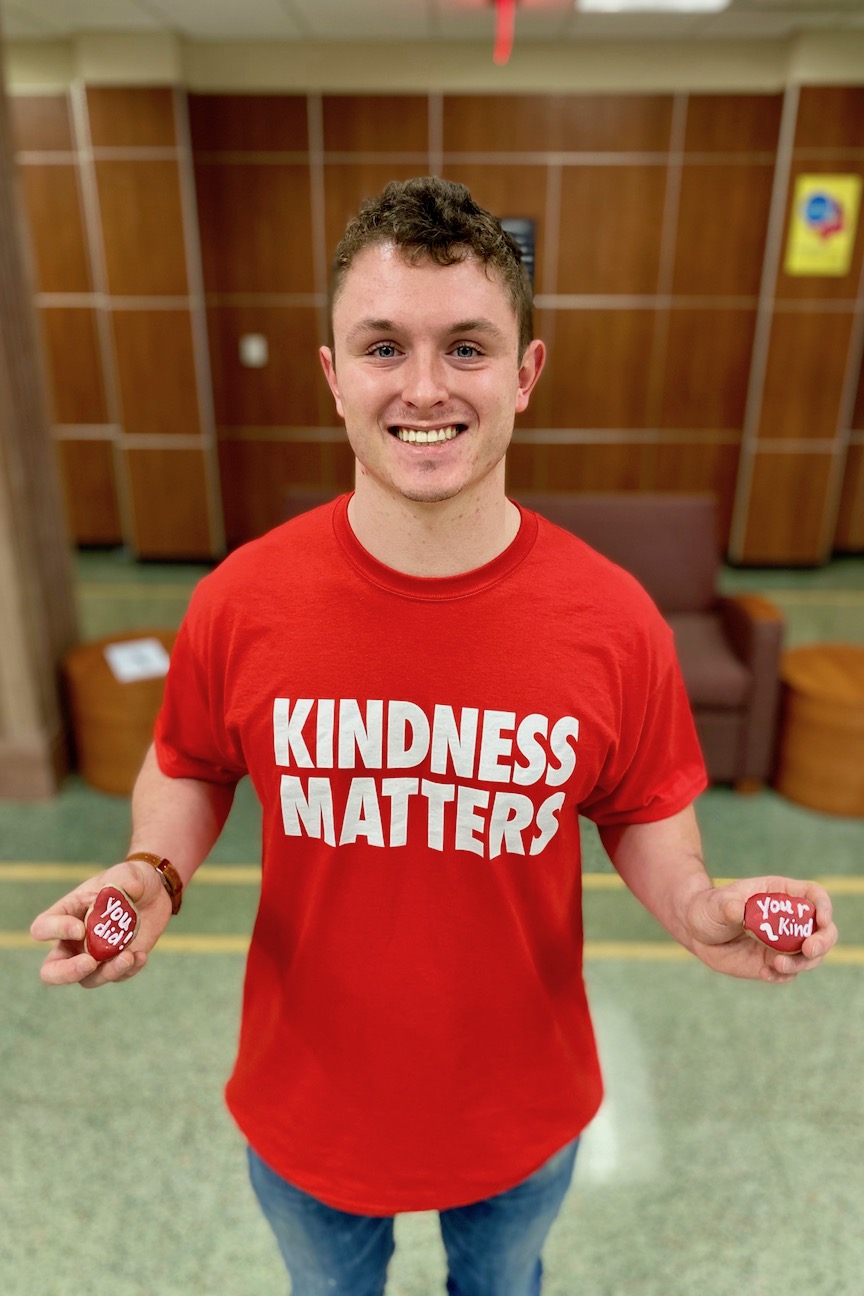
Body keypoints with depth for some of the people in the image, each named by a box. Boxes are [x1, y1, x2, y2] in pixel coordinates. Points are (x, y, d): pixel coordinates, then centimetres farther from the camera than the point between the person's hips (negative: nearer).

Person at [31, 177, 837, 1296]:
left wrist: (698, 909, -24)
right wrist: (151, 876, -21)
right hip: (308, 1107, 1)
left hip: (524, 1111, 1)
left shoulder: (614, 621, -21)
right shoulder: (239, 603, -21)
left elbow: (641, 810, -5)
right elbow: (188, 767, -3)